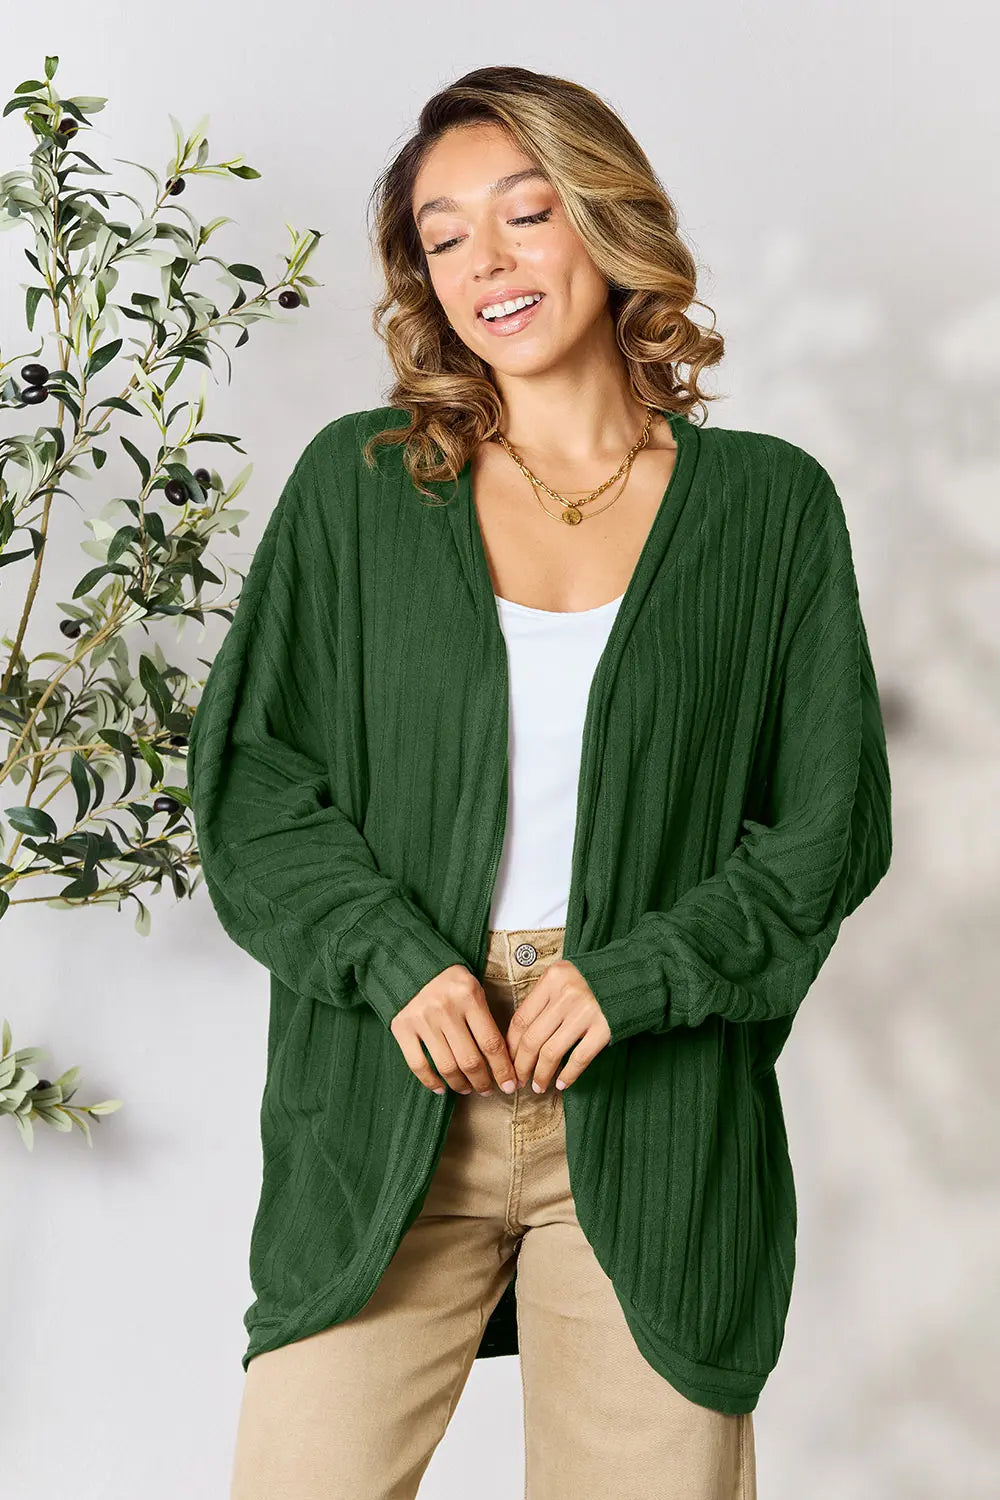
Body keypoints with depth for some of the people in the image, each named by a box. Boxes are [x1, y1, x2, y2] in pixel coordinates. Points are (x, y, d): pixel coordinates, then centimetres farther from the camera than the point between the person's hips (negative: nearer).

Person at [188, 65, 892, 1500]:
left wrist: (630, 977, -9)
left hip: (652, 1113, 0)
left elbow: (830, 826, 4)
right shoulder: (357, 483, 7)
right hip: (390, 1109, 1)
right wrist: (397, 958, -10)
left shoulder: (767, 505, 5)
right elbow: (249, 774, 5)